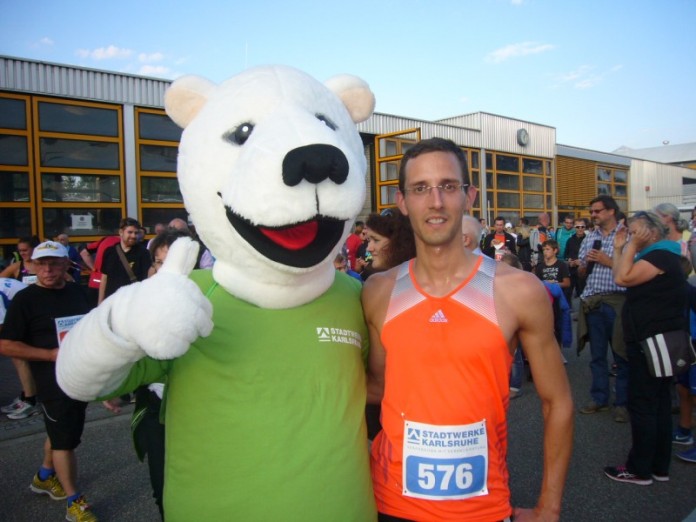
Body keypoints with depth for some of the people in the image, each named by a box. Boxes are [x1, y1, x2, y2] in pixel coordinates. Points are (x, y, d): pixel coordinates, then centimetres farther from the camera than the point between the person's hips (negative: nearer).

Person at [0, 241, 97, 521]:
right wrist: (51, 354, -20)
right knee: (64, 439, 1)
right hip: (54, 381, -6)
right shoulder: (25, 299, -11)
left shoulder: (77, 291, 6)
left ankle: (44, 476, 43)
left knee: (62, 432, 21)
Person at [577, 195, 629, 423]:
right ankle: (599, 398, 25)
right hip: (592, 301, 5)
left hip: (617, 301, -5)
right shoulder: (589, 238, 12)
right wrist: (586, 262, -4)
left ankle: (622, 403, 18)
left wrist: (609, 261, -14)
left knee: (621, 354, 5)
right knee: (597, 354, 13)